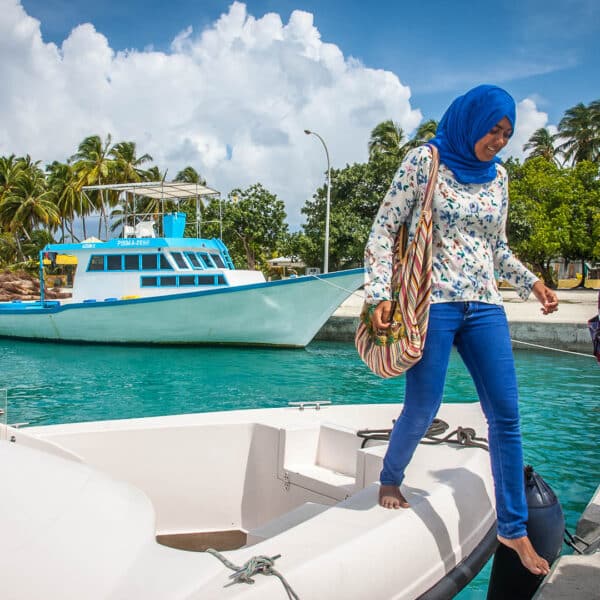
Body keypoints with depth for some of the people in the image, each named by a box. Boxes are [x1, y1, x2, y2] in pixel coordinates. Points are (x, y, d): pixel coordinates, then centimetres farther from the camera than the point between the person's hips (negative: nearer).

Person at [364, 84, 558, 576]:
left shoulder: (498, 176, 14)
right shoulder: (424, 161, -2)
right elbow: (384, 230, -4)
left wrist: (531, 282, 8)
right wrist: (380, 293, -14)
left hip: (485, 306, 5)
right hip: (432, 303, -5)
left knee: (506, 416, 1)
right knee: (422, 410, 0)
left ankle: (514, 528, 15)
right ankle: (390, 480, 31)